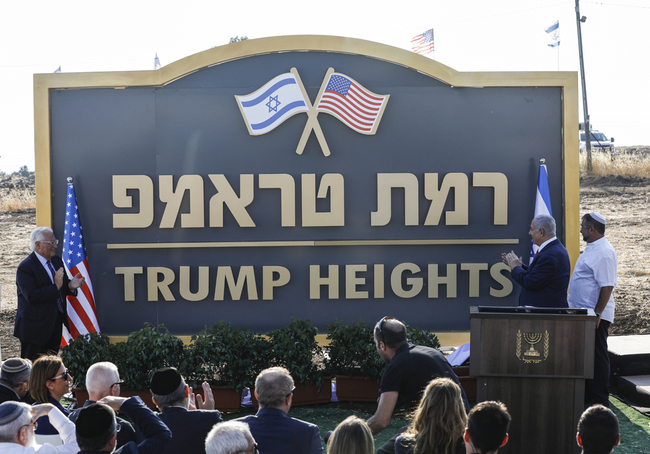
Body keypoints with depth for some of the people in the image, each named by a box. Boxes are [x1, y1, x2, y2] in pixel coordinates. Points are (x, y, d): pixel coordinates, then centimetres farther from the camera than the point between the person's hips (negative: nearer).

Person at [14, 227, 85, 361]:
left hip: (56, 323, 8)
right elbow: (31, 296, -25)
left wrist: (70, 286, -7)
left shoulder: (57, 261, 10)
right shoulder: (25, 267, -15)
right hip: (35, 327, -7)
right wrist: (56, 286, -29)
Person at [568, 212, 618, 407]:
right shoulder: (592, 248, 14)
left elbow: (607, 286, -23)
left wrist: (597, 314, -25)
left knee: (597, 357, -3)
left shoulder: (604, 253, -18)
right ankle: (587, 396, 24)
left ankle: (599, 402, 5)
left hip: (595, 315, -10)